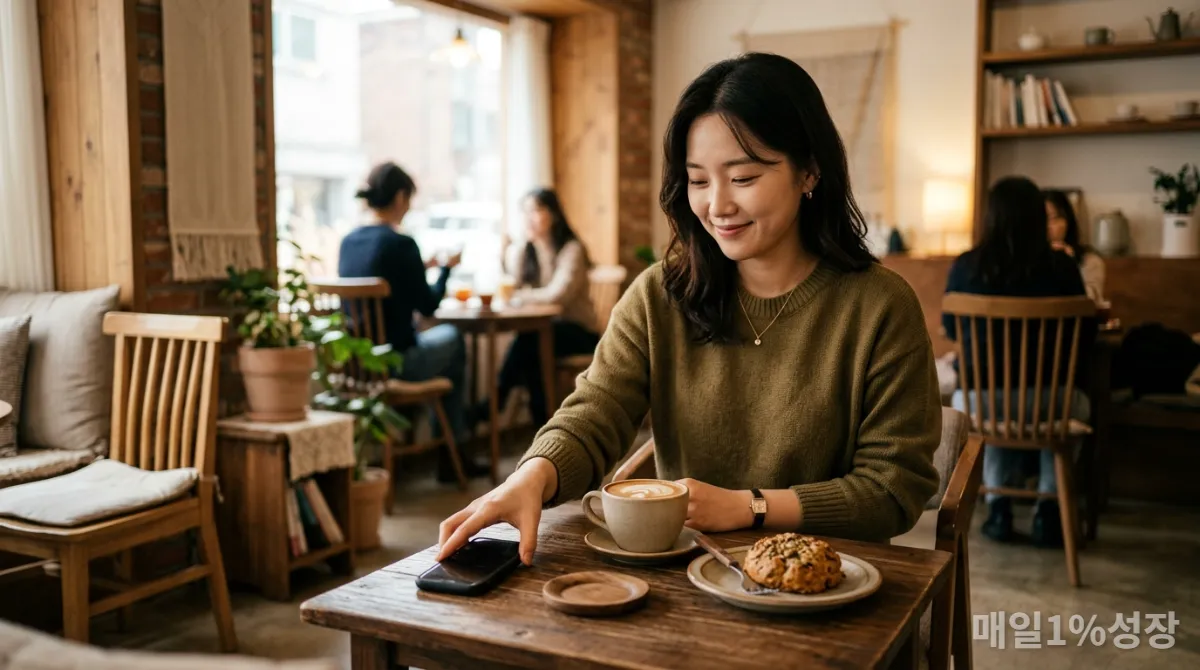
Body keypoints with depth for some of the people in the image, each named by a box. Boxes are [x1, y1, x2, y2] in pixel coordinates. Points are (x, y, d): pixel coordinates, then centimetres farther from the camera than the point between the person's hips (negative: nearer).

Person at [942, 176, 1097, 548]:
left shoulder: (965, 266, -4)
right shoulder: (1061, 266, -6)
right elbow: (1086, 332, 6)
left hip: (979, 399, 1)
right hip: (1044, 399, -1)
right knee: (1077, 406, 34)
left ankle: (999, 506, 30)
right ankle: (1048, 510, 27)